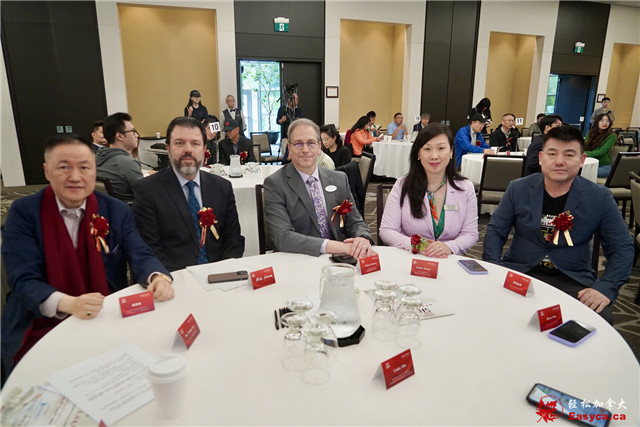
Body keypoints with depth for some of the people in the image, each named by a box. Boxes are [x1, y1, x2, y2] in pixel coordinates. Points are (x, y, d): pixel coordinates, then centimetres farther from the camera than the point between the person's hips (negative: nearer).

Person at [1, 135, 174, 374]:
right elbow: (24, 281, -11)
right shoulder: (24, 212, -4)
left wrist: (158, 277, -29)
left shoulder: (117, 211, 2)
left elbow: (139, 255, -5)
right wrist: (69, 304, -31)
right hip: (44, 326, -2)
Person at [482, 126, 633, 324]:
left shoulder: (600, 198, 1)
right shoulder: (518, 189, 1)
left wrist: (605, 288, -13)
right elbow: (495, 231, 4)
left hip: (573, 280, 1)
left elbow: (622, 248, 3)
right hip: (518, 272, 0)